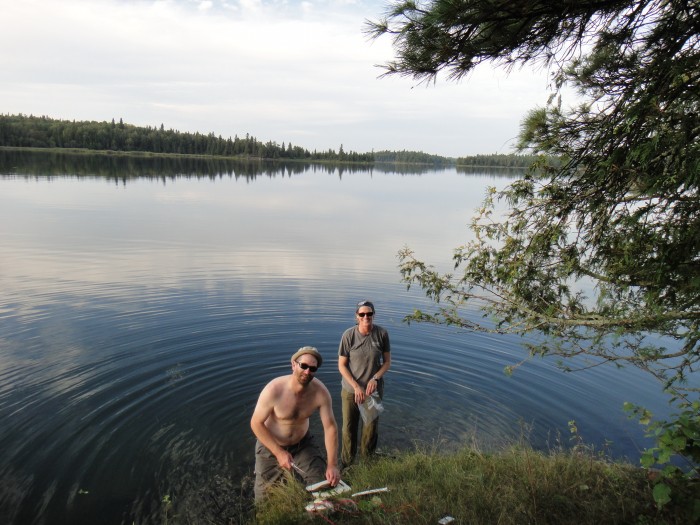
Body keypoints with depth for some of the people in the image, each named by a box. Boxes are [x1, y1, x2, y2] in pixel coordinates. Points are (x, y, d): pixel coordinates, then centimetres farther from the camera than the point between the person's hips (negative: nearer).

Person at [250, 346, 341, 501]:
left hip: (303, 443, 2)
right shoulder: (274, 390, -33)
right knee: (265, 498, 9)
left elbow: (330, 427, -18)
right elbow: (256, 423, -23)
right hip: (271, 445, -2)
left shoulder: (320, 392, -24)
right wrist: (279, 453, -26)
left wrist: (332, 465, -24)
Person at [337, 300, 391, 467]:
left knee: (371, 428, 14)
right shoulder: (349, 335, -16)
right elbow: (342, 365, -8)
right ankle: (346, 464, 36)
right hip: (350, 390, -1)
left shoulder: (382, 334, -12)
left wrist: (375, 379, -17)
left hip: (374, 390, 1)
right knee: (349, 428, 13)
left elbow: (387, 361, -1)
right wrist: (356, 386, -16)